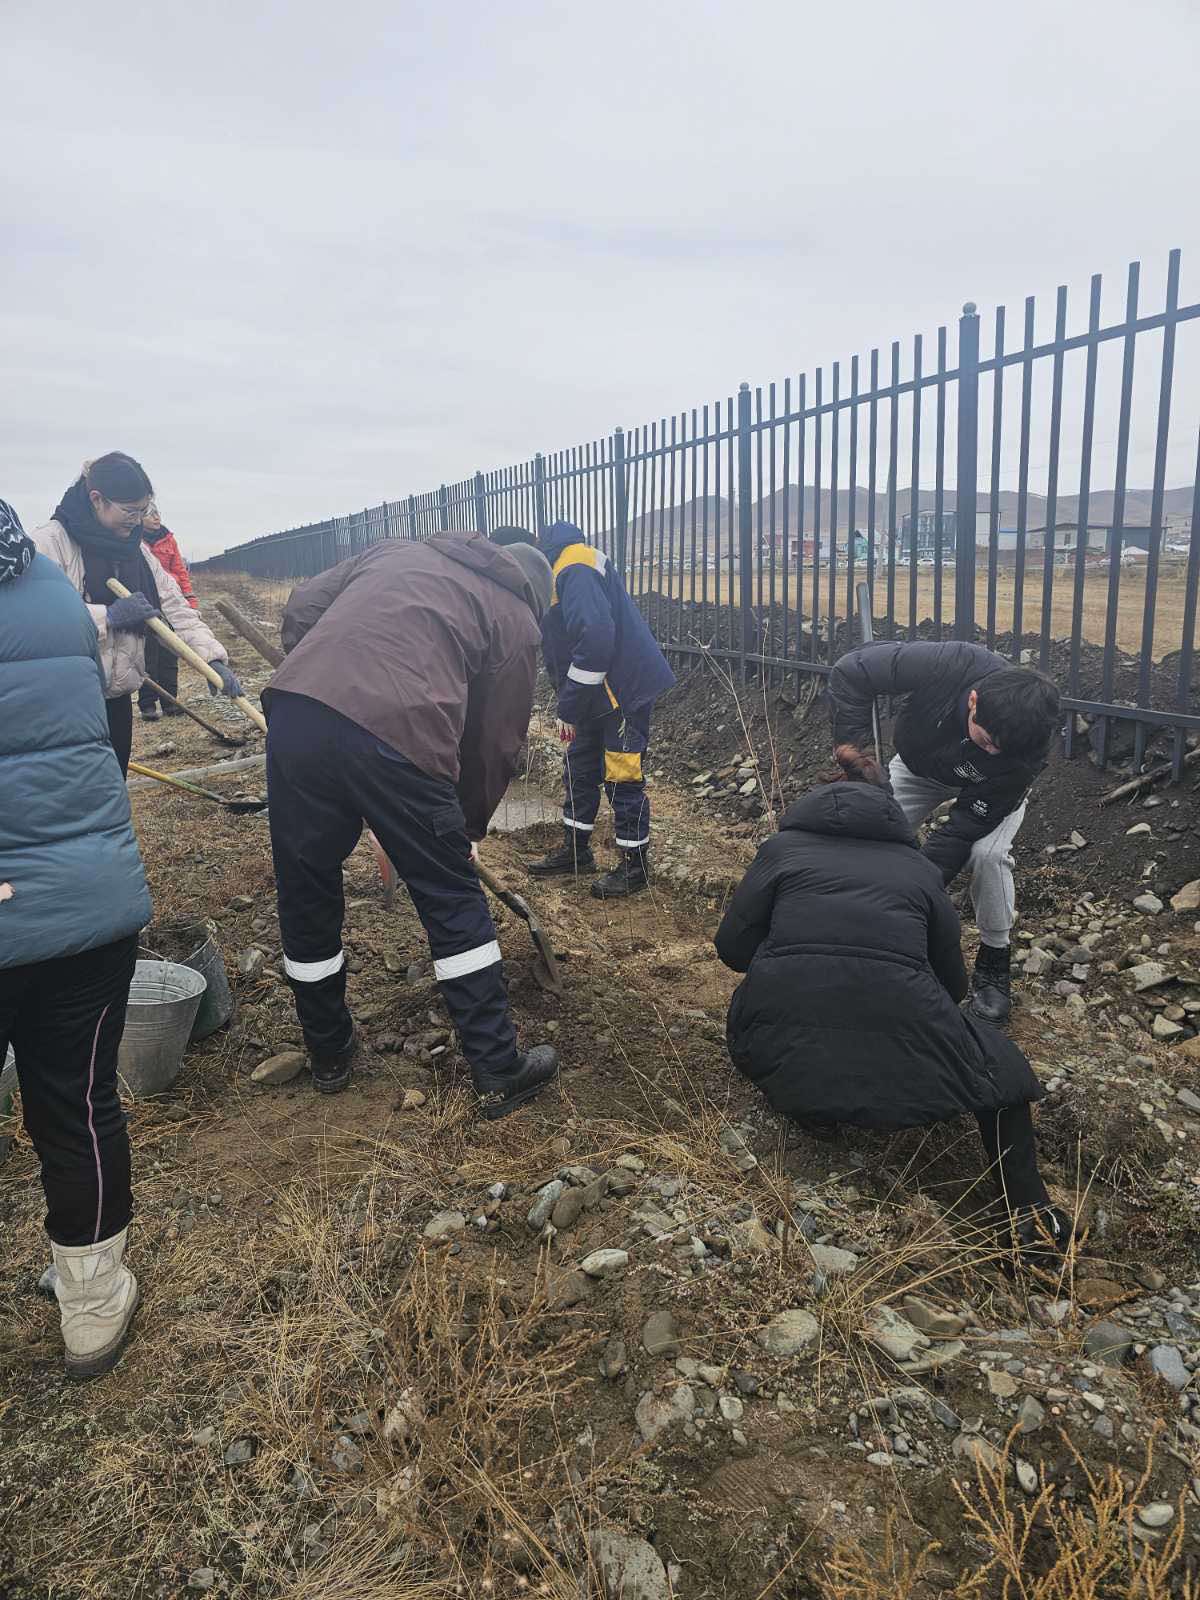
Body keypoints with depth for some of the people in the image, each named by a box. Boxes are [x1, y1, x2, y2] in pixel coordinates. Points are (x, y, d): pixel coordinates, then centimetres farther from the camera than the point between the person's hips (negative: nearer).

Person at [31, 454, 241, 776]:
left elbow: (176, 608, 3)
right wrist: (108, 616, -25)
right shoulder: (51, 541, -11)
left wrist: (212, 658, -11)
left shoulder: (135, 550, 10)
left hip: (116, 699, 6)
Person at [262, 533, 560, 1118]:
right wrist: (468, 831, 32)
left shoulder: (398, 550, 31)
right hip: (398, 738, -4)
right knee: (454, 906, 12)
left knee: (305, 895, 20)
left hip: (293, 711, 4)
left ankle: (329, 1056, 37)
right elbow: (495, 743, 19)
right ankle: (500, 1073, 21)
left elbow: (302, 605, 23)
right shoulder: (516, 619, 20)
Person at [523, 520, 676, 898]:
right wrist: (569, 706, 11)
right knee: (579, 768, 16)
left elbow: (595, 641, -32)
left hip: (626, 689, -10)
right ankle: (576, 851, 29)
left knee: (623, 778, -2)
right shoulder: (554, 569, 12)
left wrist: (569, 709, -25)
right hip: (597, 693, 10)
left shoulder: (574, 570, -22)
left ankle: (635, 864, 12)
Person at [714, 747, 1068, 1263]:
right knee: (999, 1066, 29)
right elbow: (952, 981, 23)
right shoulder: (918, 866, 21)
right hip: (897, 1053, 0)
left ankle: (811, 1107, 21)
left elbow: (733, 947, 12)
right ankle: (1029, 1216, 19)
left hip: (782, 1051, 1)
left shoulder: (784, 847, 18)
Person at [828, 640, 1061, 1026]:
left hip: (989, 788, -1)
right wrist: (857, 750, -34)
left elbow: (972, 821, -32)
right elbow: (850, 672, -30)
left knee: (988, 853, -27)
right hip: (918, 765, 2)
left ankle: (993, 965, -5)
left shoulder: (1028, 745, -38)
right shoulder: (947, 665, -41)